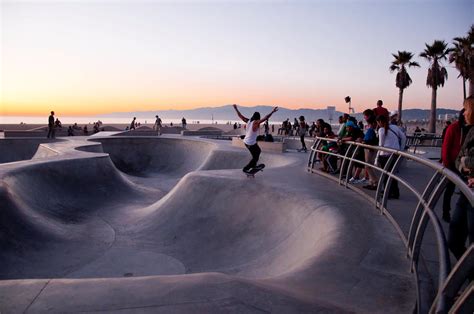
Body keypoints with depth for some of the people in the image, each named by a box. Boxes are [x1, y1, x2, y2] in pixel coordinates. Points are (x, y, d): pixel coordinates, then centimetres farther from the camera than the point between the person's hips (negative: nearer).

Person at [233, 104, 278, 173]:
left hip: (246, 142, 9)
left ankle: (253, 165, 36)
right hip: (251, 143, -8)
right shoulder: (256, 122, -19)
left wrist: (236, 109, 23)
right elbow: (265, 118, -30)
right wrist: (272, 112, -34)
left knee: (258, 151, 27)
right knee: (255, 157, 8)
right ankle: (245, 169, 11)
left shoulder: (248, 121, 0)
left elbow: (240, 116, 11)